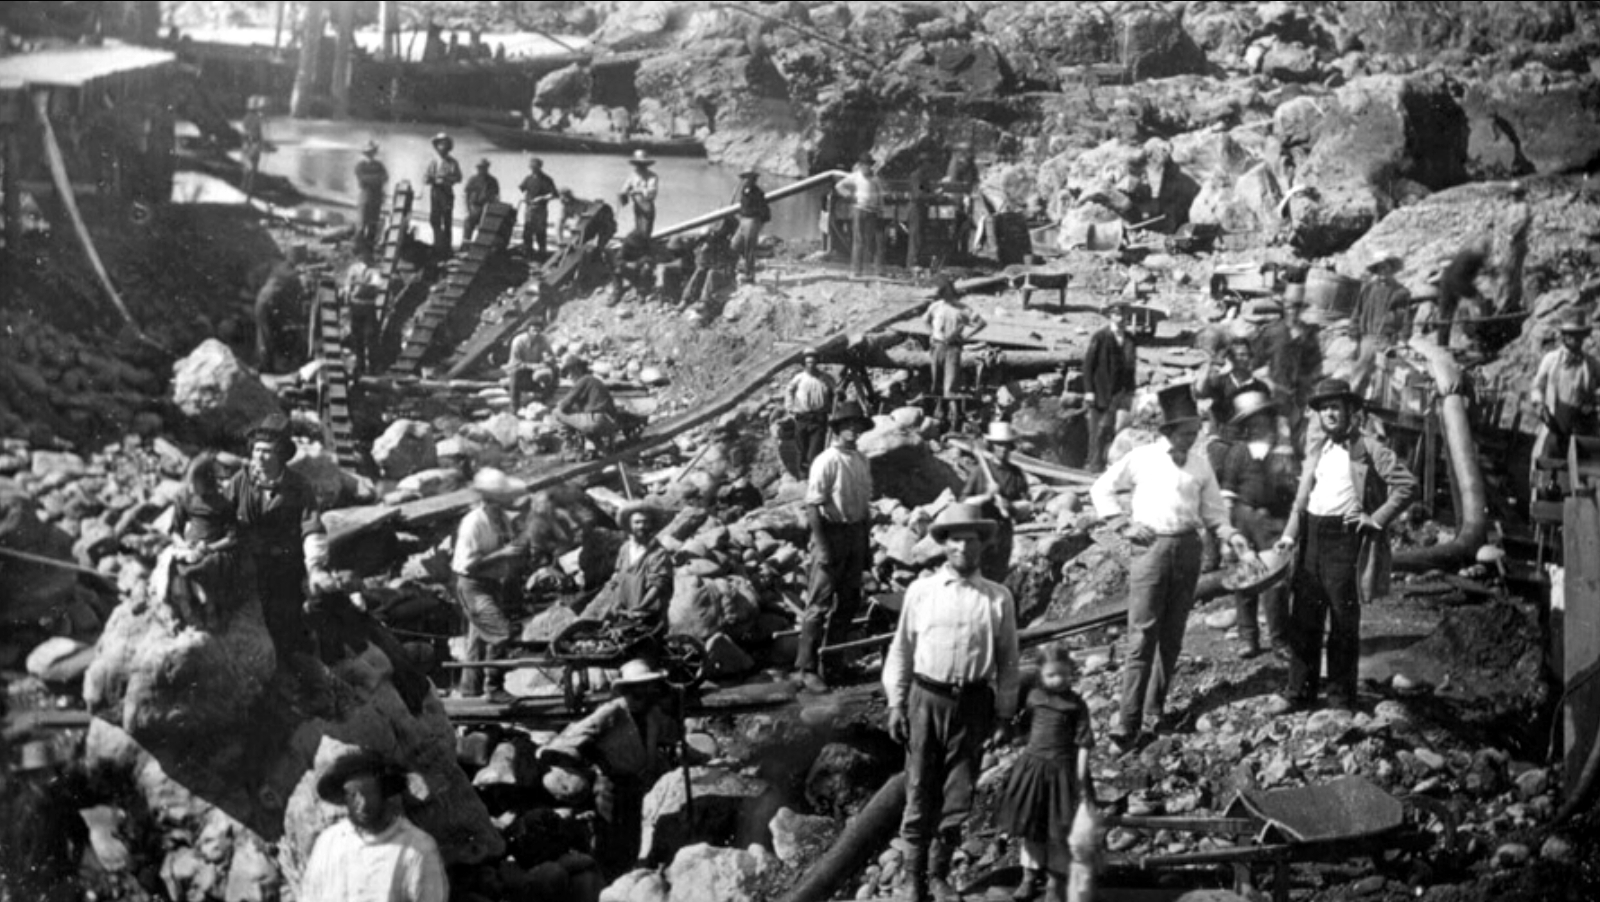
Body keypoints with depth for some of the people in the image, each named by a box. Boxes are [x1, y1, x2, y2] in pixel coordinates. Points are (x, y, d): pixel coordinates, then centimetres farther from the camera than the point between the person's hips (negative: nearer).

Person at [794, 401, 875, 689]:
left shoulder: (862, 462, 8)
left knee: (849, 600, 12)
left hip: (855, 532, 7)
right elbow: (812, 506, -15)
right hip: (831, 532, -7)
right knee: (820, 604, -5)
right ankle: (807, 667, 2)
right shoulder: (826, 462, -13)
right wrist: (821, 546, -20)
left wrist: (865, 544, 15)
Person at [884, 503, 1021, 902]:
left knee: (958, 793, 6)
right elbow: (901, 649, 7)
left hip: (973, 701, 1)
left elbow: (1007, 659, 7)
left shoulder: (998, 598, 4)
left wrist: (1004, 712, 6)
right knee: (920, 790, 4)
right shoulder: (921, 591, 3)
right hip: (926, 697, -1)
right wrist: (896, 704, 4)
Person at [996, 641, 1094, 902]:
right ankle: (1030, 876, 23)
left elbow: (1083, 744, -7)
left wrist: (1080, 780, -10)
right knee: (1030, 826, 10)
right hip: (1032, 765, 3)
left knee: (1058, 830, 3)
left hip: (1062, 770, -3)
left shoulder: (1076, 705, -6)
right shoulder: (1034, 697, 3)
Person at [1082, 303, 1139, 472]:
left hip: (1121, 393, 3)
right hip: (1101, 392, -3)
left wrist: (1131, 390, 7)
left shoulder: (1130, 339, 8)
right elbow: (1088, 364, -5)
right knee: (1099, 429, 2)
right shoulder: (1100, 337, -4)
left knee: (1117, 428, -6)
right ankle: (1094, 462, 11)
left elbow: (1132, 365, 13)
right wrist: (1088, 390, -10)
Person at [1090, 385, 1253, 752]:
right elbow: (1101, 488, 8)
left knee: (1171, 637, 10)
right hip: (1151, 546, -4)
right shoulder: (1142, 458, 0)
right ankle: (1128, 724, -10)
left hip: (1188, 548, 4)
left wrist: (1232, 535, -5)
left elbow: (1213, 512, 13)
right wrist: (1123, 522, -3)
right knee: (1142, 637, -9)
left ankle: (1155, 710, 23)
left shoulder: (1200, 464, 9)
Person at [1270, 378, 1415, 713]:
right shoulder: (1316, 452, 16)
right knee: (1303, 618, 8)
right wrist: (1291, 533, 3)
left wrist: (1376, 519, -11)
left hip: (1345, 537, -6)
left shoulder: (1368, 449, -4)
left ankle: (1341, 697, 11)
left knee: (1344, 622, 2)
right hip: (1312, 535, 6)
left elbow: (1406, 484, -7)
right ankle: (1299, 691, 17)